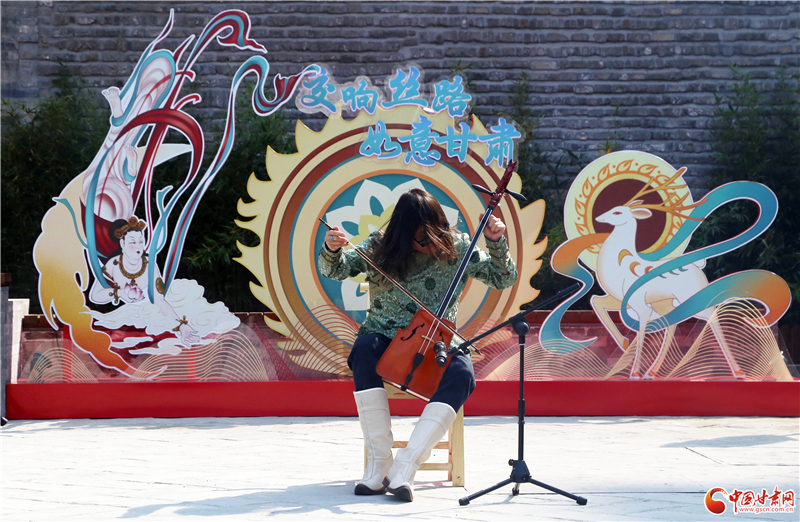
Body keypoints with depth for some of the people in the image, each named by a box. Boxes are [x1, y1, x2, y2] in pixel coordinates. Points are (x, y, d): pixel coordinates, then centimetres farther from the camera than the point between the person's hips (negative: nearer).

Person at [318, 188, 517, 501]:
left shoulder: (458, 248, 2)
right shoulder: (380, 248, 0)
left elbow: (504, 279, 6)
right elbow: (336, 270, -3)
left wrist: (496, 243, -12)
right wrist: (331, 250, -26)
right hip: (385, 339, -1)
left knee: (461, 375, -33)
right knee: (364, 348, -37)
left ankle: (404, 467, -37)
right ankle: (379, 464, -35)